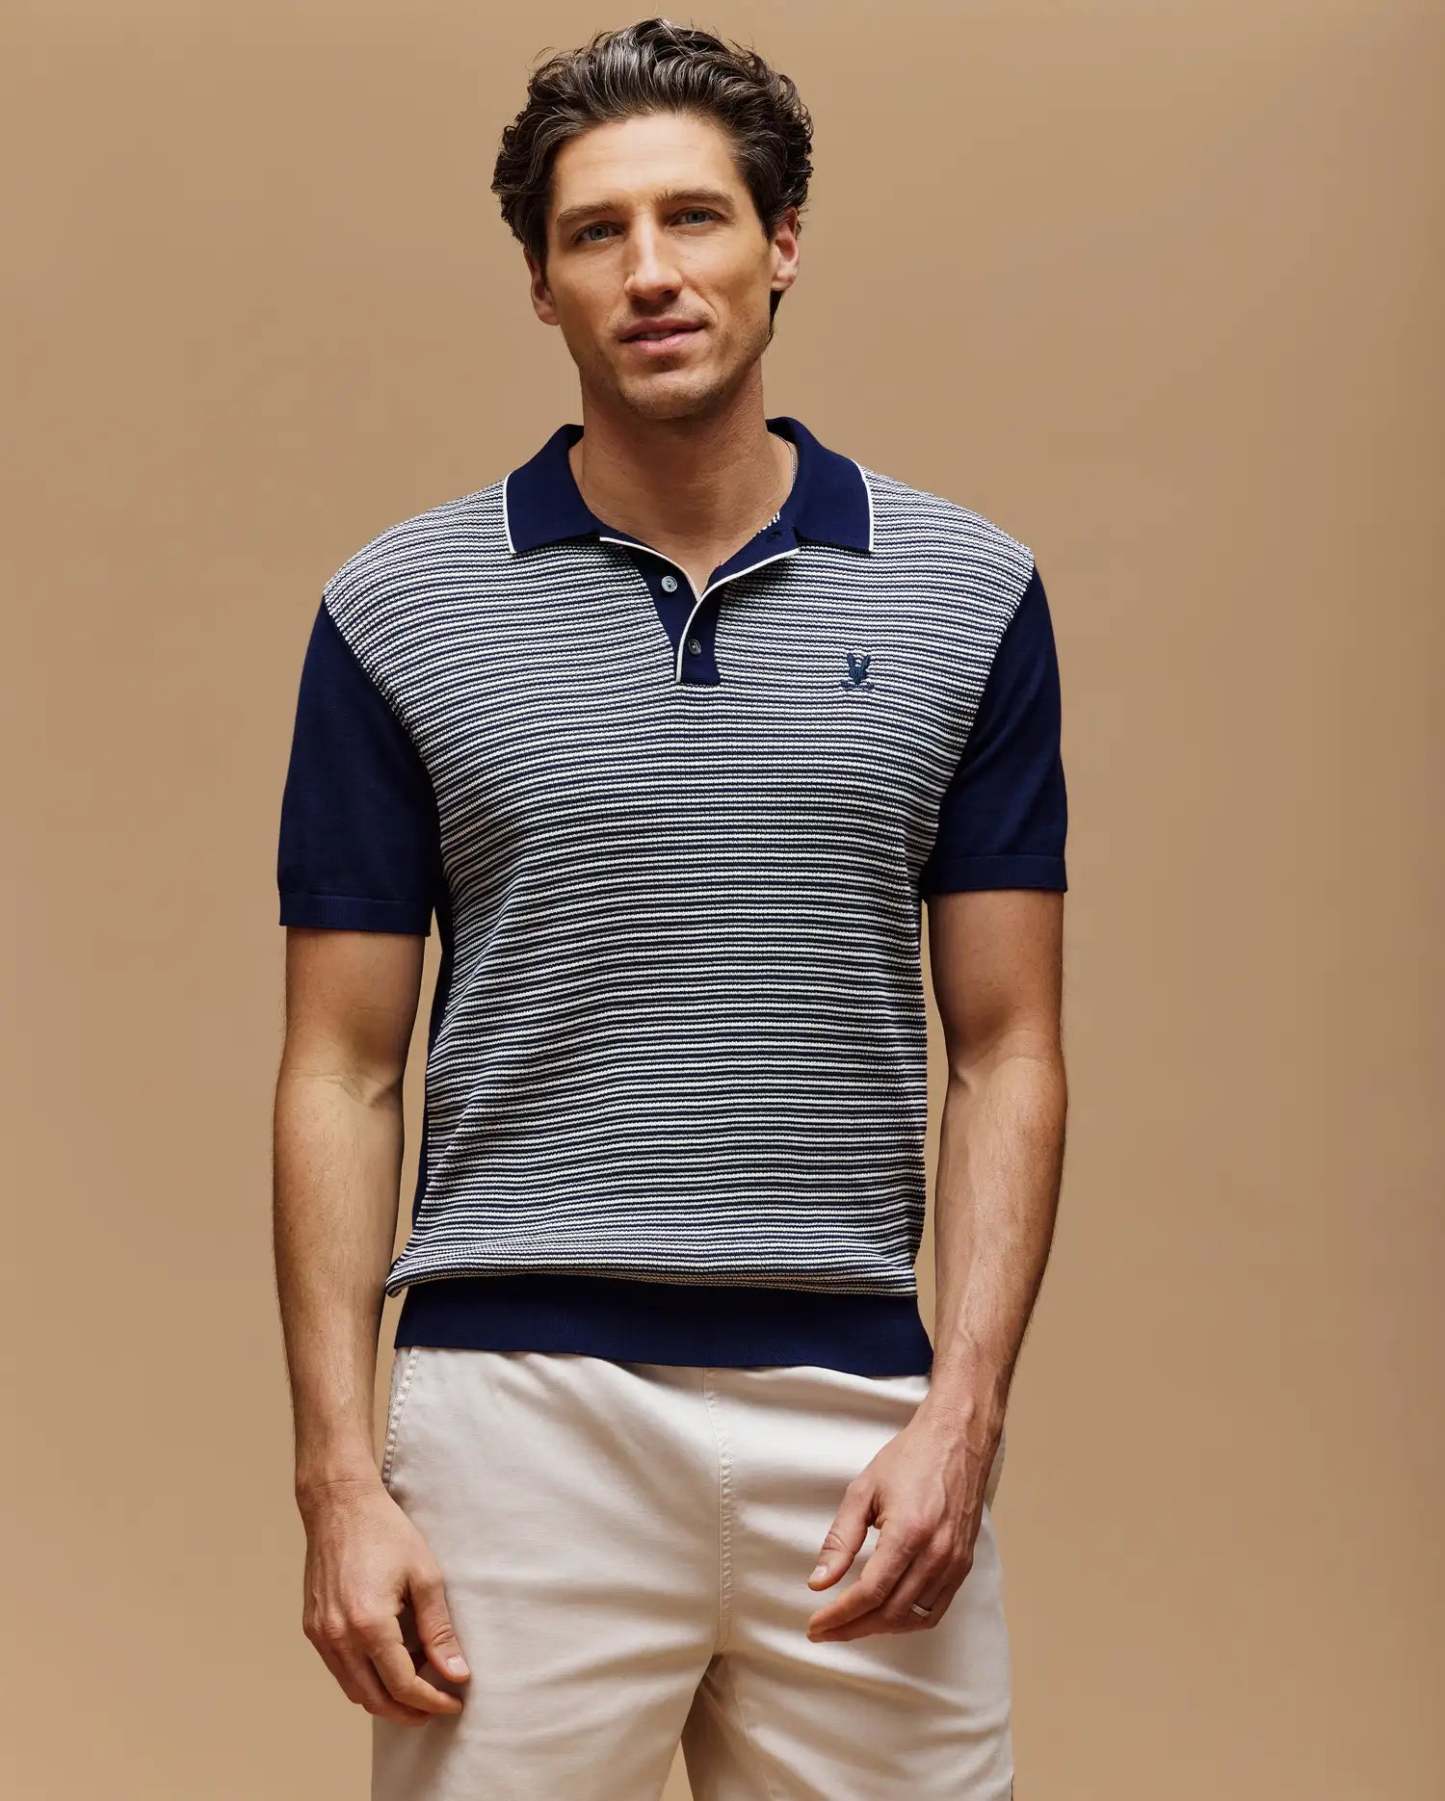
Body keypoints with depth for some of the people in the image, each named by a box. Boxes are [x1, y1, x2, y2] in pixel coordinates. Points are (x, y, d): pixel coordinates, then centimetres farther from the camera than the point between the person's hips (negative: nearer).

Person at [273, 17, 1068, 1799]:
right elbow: (344, 1073, 2)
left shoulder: (966, 595, 5)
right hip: (518, 1412, -1)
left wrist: (961, 1414, -7)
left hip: (858, 1421, 1)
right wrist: (341, 1477, -6)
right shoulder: (402, 610, 2)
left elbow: (1005, 1051, 4)